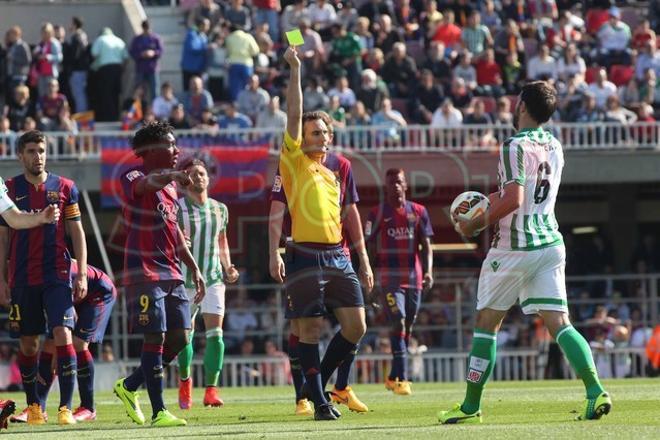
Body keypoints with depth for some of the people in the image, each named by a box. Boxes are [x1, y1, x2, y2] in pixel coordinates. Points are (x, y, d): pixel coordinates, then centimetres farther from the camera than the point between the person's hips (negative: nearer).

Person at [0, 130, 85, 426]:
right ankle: (33, 406, 18)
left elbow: (77, 233, 8)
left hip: (57, 276, -1)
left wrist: (82, 274, 1)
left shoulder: (64, 188, 5)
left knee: (63, 335, -13)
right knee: (28, 344, 5)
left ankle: (66, 407, -13)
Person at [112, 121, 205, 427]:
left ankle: (129, 386, 22)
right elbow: (144, 185, -35)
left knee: (179, 339, 5)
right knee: (155, 338, -10)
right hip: (145, 272, -8)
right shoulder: (132, 177, -9)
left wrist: (194, 268, 23)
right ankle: (158, 411, -6)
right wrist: (171, 175, -56)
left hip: (171, 273, 8)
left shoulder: (170, 183, 18)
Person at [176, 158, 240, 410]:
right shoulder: (177, 208, -4)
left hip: (213, 278, 2)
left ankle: (211, 389, -13)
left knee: (215, 332, -12)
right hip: (185, 280, -2)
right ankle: (184, 381, 31)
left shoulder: (219, 209, 10)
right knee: (185, 334, 6)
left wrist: (228, 267, 7)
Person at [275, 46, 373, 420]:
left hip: (338, 257, 5)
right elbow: (294, 115, -4)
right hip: (306, 258, -5)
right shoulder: (294, 163, 5)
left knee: (356, 326, -2)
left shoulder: (334, 175, 20)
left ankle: (318, 380, 15)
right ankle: (318, 400, 2)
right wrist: (295, 69, -9)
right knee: (311, 330, -4)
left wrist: (364, 261, 18)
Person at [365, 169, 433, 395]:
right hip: (389, 278, -4)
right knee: (398, 323, -17)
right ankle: (402, 379, -21)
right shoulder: (377, 214, 1)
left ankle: (393, 378, 22)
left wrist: (428, 271, -7)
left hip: (414, 277, 4)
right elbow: (371, 248, 3)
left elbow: (426, 245, 7)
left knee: (407, 328, 9)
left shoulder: (418, 212, 8)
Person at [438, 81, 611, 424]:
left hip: (514, 248, -7)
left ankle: (471, 406, 13)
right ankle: (596, 392, -19)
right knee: (559, 323, 0)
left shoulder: (515, 147, -14)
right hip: (550, 244, 7)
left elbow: (513, 200, -22)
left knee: (487, 323, 7)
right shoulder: (554, 146, 12)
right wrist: (494, 199, 23)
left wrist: (477, 224, -12)